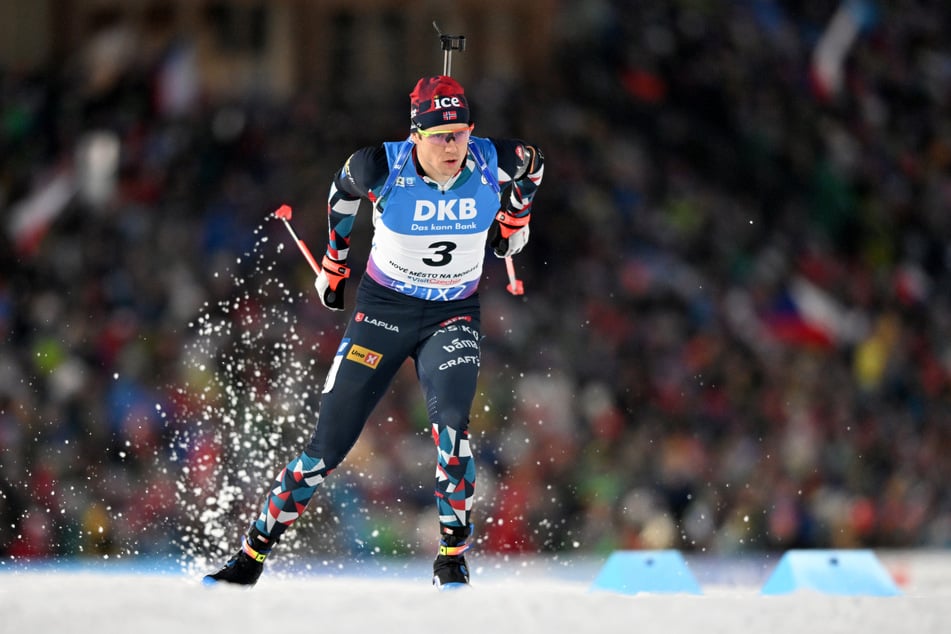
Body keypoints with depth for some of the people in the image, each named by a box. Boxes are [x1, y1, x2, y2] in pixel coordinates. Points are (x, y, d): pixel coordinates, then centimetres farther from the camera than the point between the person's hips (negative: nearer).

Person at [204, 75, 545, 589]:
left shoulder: (494, 164, -16)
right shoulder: (382, 169, -20)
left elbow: (532, 163, 9)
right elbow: (343, 189, 4)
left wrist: (513, 223, 21)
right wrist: (334, 263, 14)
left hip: (453, 315, 1)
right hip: (383, 309, -1)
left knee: (450, 424, -27)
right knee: (329, 444, -2)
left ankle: (452, 561, -13)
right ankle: (252, 554, 13)